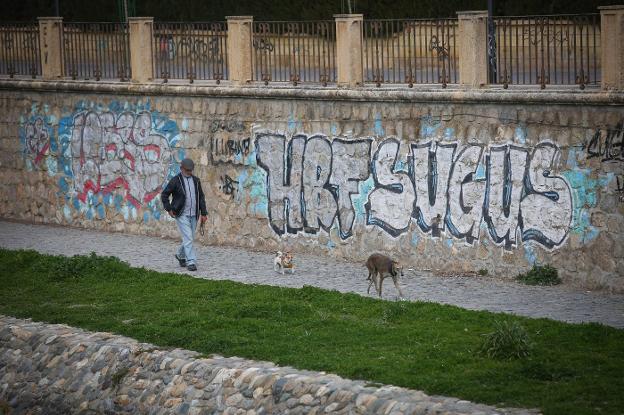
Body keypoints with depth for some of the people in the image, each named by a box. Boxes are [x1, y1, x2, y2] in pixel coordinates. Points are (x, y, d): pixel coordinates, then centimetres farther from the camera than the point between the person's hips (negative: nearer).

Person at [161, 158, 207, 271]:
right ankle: (191, 262, -13)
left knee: (190, 238, 12)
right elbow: (164, 195, 0)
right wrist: (169, 209, -7)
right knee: (188, 238, -13)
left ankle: (181, 255, 36)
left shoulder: (196, 180, 7)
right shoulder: (175, 181, -6)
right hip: (181, 215, -5)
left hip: (193, 215, 5)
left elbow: (201, 197, 11)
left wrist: (203, 213, 6)